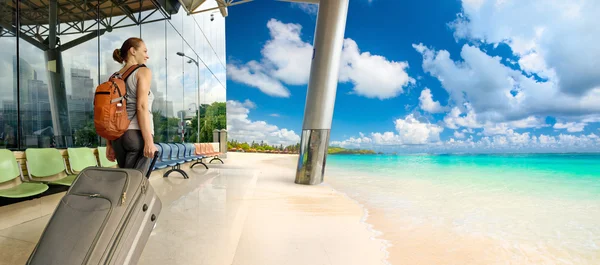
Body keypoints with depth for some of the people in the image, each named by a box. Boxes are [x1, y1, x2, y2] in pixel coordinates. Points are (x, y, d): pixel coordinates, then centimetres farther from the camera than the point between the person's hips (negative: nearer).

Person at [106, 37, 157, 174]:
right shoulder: (143, 71, -1)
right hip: (137, 134, -7)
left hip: (117, 136, 8)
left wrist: (109, 144, 17)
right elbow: (141, 107, -14)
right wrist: (149, 141, -18)